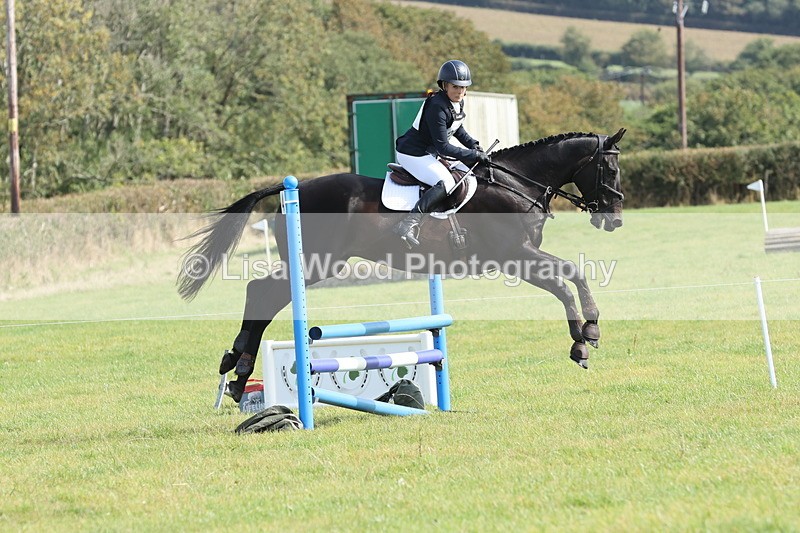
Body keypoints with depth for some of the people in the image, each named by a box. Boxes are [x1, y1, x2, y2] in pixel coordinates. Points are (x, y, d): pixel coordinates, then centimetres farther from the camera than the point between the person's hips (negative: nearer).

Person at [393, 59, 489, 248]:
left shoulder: (458, 104, 3)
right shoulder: (437, 107, -26)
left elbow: (457, 129, 23)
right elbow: (443, 147, -26)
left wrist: (473, 145, 6)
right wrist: (473, 155, -22)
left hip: (429, 153, 11)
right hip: (412, 154, -11)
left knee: (466, 172, 13)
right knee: (446, 183, -28)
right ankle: (408, 224, -36)